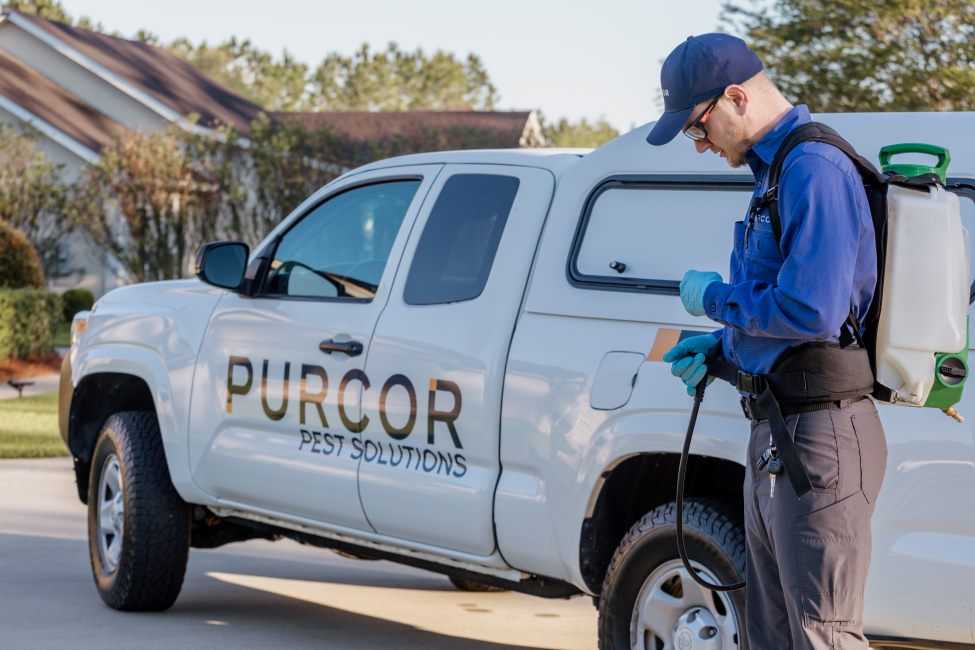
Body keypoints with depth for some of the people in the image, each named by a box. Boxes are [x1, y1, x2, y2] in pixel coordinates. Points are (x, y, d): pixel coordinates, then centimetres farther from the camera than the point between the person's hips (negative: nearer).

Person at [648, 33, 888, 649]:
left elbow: (810, 310, -26)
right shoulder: (776, 172, 16)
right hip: (776, 437, 11)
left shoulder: (814, 170, -17)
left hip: (817, 438, -11)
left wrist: (714, 297, -11)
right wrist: (719, 344, 14)